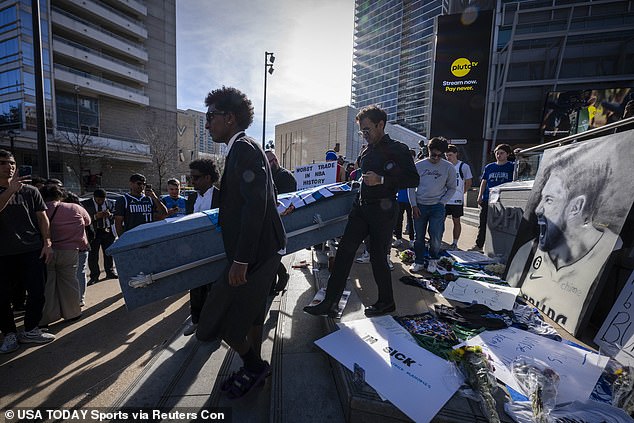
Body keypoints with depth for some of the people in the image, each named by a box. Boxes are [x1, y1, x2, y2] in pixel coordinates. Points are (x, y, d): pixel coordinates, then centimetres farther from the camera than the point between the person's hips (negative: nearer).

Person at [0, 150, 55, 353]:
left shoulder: (30, 191, 8)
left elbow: (42, 217, 6)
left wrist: (47, 243, -2)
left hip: (32, 250, 0)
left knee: (37, 292, 1)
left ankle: (30, 330, 17)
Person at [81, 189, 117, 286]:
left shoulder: (110, 203, 6)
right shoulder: (85, 204, -3)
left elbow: (115, 215, 9)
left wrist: (110, 215, -12)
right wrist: (95, 216, -22)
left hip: (108, 231, 3)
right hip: (93, 232, -2)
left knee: (109, 253, 12)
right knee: (93, 255, 1)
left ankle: (110, 272, 26)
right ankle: (94, 277, 11)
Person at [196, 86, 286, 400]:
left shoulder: (243, 148, -14)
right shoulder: (245, 149, 16)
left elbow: (256, 204, -24)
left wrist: (241, 260, -24)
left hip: (256, 250, -10)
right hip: (261, 247, 10)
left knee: (220, 318, 2)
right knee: (251, 312, 21)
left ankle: (253, 366, 25)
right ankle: (254, 368, 40)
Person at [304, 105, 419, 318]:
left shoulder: (398, 149, -5)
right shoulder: (366, 151, 16)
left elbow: (413, 179, -12)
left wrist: (381, 180, -20)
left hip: (383, 210, -6)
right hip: (361, 207, 7)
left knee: (378, 257, 2)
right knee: (344, 251, 0)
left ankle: (386, 302, 26)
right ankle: (330, 302, 6)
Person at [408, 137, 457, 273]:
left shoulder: (448, 167, 2)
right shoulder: (419, 165, 3)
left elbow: (452, 188, 9)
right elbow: (411, 186, 5)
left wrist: (441, 202, -4)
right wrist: (413, 205, -2)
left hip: (437, 207, -1)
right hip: (419, 206, 1)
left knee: (436, 237, -5)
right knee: (418, 236, 6)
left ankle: (433, 260, 21)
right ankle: (419, 262, 21)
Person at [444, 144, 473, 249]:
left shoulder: (464, 166, -4)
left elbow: (468, 183, 5)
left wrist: (460, 192, 4)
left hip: (457, 200, -2)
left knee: (456, 221, 8)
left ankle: (455, 243, 18)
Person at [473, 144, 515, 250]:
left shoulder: (512, 166, 4)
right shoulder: (489, 167, 11)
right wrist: (480, 196, 4)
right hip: (487, 200, 3)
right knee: (483, 224, 7)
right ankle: (479, 245, 17)